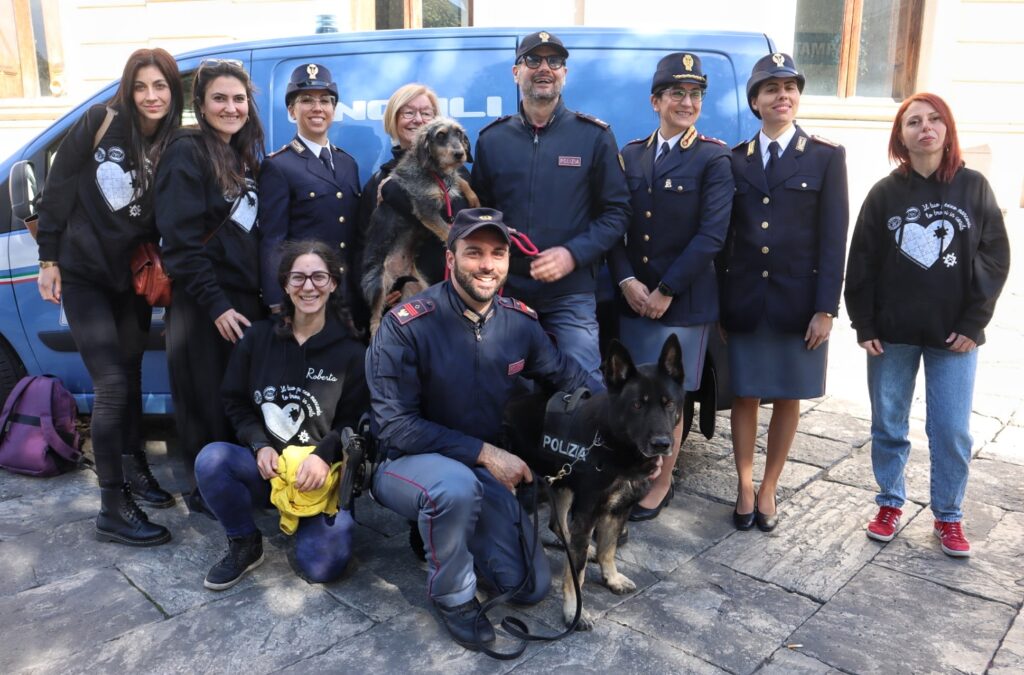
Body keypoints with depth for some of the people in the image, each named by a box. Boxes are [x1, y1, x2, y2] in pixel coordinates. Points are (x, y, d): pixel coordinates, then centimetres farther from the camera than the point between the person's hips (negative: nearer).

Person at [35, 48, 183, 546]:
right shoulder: (101, 122, -10)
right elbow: (57, 188, -6)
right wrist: (48, 258, -5)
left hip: (132, 278, 4)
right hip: (83, 273, -4)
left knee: (130, 376, 15)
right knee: (111, 385, -9)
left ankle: (133, 467, 34)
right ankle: (113, 508, -1)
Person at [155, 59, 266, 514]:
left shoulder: (244, 158, 14)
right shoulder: (187, 153, -10)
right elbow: (180, 239, -16)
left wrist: (262, 297, 10)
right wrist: (215, 303, -19)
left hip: (246, 298, 7)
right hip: (204, 303, -7)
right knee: (208, 403, 4)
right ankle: (205, 493, 20)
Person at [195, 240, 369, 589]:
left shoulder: (351, 353, -4)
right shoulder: (258, 337, 2)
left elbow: (357, 420, -3)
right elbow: (235, 401, 7)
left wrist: (323, 455, -22)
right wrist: (260, 445, -10)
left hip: (321, 474, -2)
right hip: (267, 465, 2)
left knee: (323, 565, -21)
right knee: (211, 459, -30)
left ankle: (312, 521, 15)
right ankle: (245, 544, -3)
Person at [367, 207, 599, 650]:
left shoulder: (520, 321, -8)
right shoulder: (405, 326, -23)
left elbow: (564, 374, 9)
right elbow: (394, 427, -24)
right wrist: (484, 453, -28)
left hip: (483, 468, 5)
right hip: (406, 463, -5)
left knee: (531, 587, 1)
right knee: (457, 485, -40)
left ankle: (446, 534, 26)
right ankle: (452, 596, -10)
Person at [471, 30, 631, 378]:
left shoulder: (595, 136, 3)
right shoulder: (491, 138, 10)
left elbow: (616, 211, 0)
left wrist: (573, 254, -14)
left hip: (572, 294, -2)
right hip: (505, 291, 3)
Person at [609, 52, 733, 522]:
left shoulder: (713, 160, -3)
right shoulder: (630, 156, 10)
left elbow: (711, 235, -11)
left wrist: (665, 291, -14)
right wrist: (627, 281, -8)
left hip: (684, 302, -4)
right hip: (632, 297, 4)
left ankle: (660, 485, 23)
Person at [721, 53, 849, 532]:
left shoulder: (826, 157, 2)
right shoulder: (734, 160, 7)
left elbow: (833, 239, -3)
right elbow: (723, 237, 5)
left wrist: (825, 309, -9)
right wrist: (719, 304, 0)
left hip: (798, 302, -1)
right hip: (744, 300, 1)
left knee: (787, 398, 8)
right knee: (744, 396, 7)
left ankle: (768, 490, 23)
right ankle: (745, 489, 22)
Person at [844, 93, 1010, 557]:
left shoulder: (973, 188, 1)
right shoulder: (885, 192, 1)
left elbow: (996, 258, 1)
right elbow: (861, 263, 1)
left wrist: (972, 323, -5)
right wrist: (864, 325, -4)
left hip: (954, 335, 0)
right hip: (892, 333, 1)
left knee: (952, 431, 3)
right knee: (888, 426, 9)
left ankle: (948, 517, 21)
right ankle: (890, 505, 26)